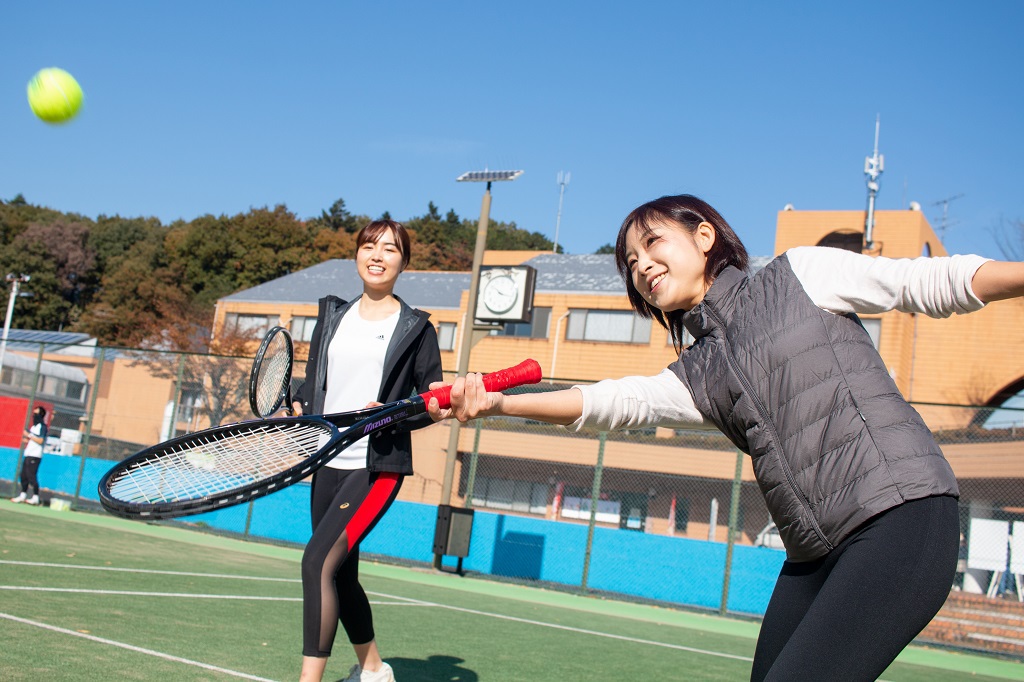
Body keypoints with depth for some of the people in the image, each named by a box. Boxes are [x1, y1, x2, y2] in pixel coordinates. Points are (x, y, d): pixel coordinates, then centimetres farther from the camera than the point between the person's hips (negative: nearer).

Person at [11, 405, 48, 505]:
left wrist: (29, 435, -15)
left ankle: (35, 497, -9)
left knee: (31, 475, -11)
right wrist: (26, 439, 6)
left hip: (35, 456, -9)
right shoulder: (34, 426, 20)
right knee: (23, 475, 8)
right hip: (28, 454, 9)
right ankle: (23, 495, 16)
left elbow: (40, 440, -17)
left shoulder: (42, 427, -6)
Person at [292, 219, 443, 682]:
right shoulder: (332, 315, 13)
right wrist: (298, 405, -2)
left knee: (318, 561, -19)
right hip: (328, 462, 6)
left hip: (377, 466, -6)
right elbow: (313, 382, 19)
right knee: (341, 575, 14)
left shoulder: (416, 328, 0)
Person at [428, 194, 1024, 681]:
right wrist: (496, 402, -13)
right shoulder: (694, 377, 15)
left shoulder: (800, 274, 5)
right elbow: (610, 401, 0)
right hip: (815, 552, 7)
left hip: (901, 513, -6)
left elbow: (934, 282, 4)